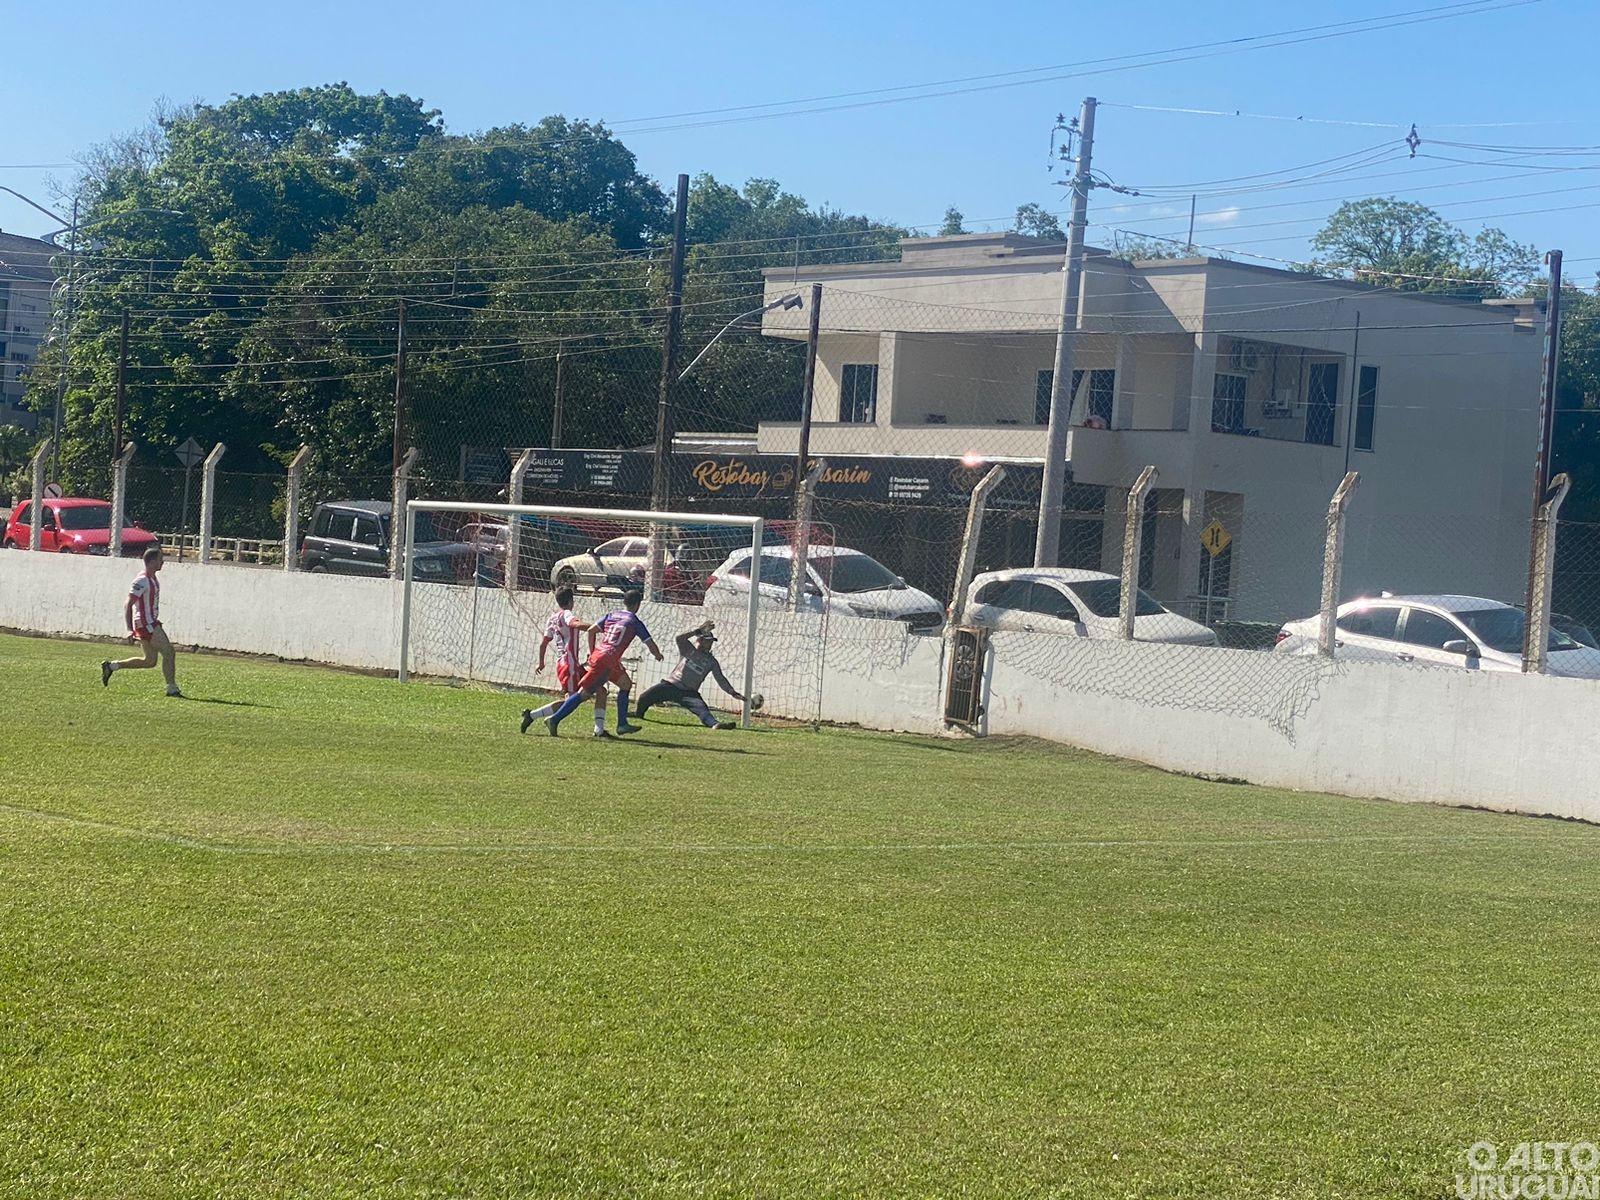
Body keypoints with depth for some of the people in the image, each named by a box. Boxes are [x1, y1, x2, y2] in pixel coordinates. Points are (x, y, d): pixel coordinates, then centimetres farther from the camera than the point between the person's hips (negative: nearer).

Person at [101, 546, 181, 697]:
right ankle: (172, 688, -4)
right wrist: (130, 630, -25)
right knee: (169, 652, -9)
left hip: (151, 623, 10)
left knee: (150, 661, 12)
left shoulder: (153, 578, 13)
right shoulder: (142, 581, -17)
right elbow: (127, 605, -20)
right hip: (145, 624, -10)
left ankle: (111, 666, 19)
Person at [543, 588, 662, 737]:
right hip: (607, 660, -7)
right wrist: (658, 656, 25)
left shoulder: (611, 615, 17)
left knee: (626, 684, 20)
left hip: (597, 654, 7)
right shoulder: (635, 622, 2)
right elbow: (650, 644, 5)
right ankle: (554, 719, -11)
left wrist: (592, 652, 19)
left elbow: (591, 630, 11)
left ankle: (622, 724, 20)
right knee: (584, 693, -5)